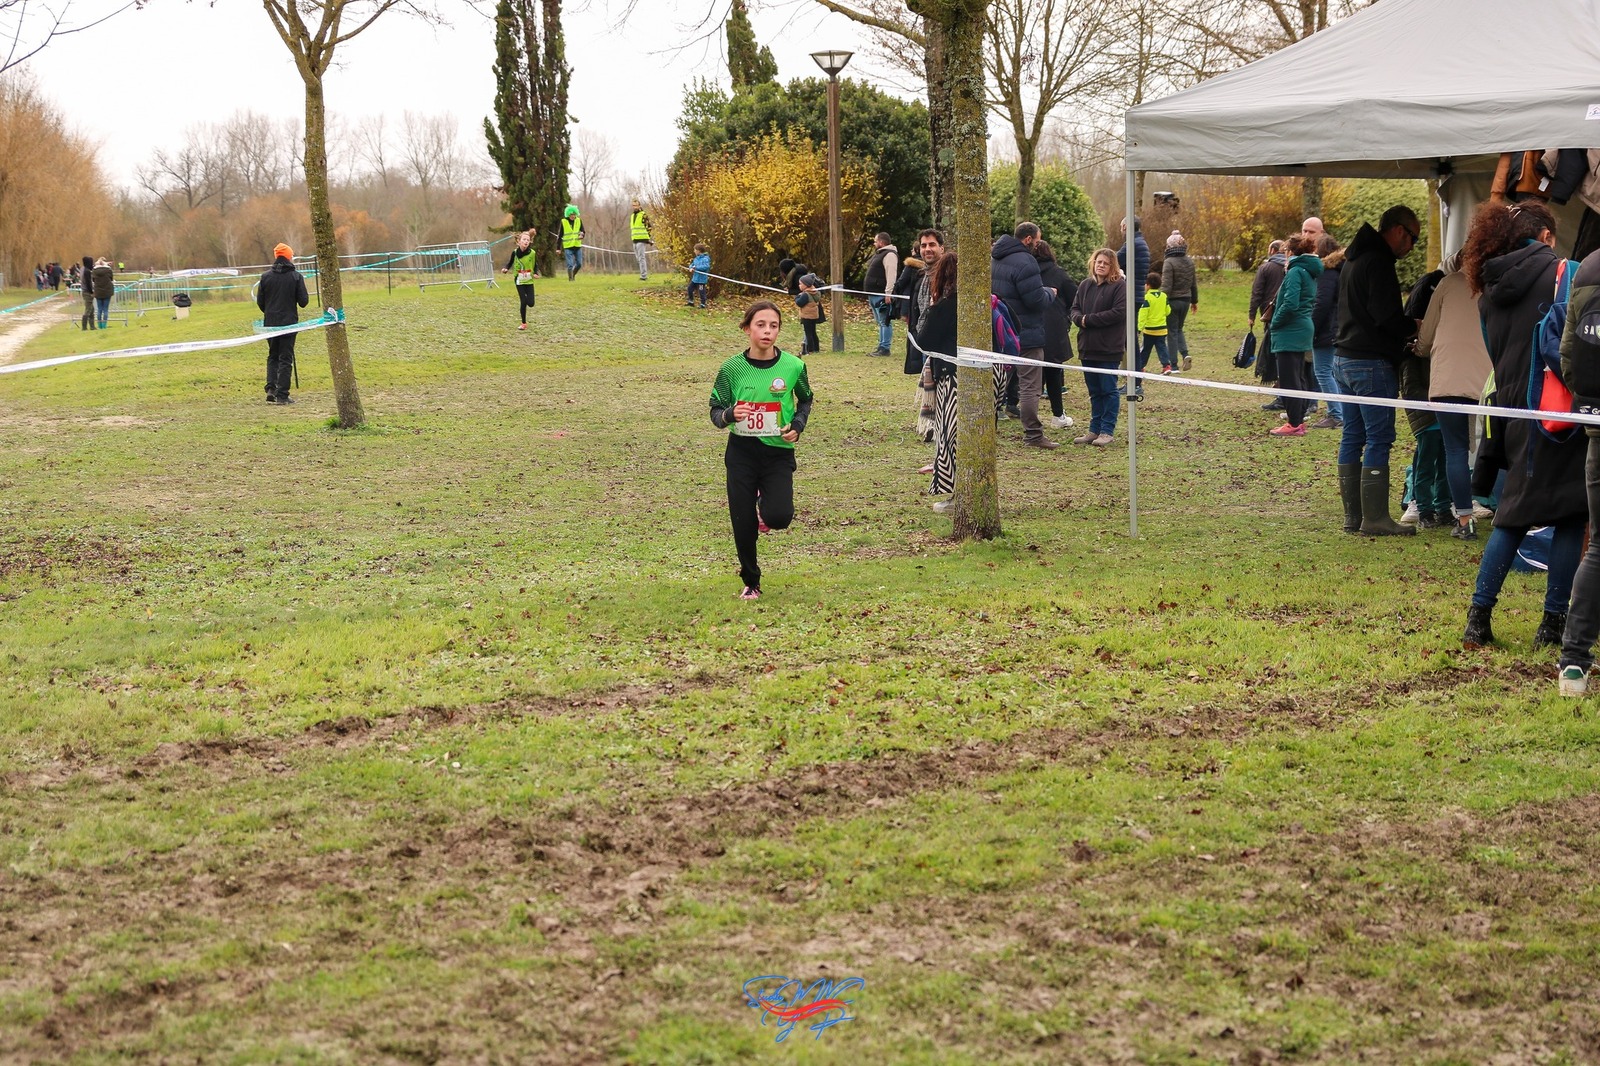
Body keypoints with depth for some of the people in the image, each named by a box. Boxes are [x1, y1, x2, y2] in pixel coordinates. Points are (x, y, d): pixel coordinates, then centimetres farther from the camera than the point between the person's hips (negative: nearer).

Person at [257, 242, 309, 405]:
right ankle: (282, 394, -2)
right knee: (286, 358, 2)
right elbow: (303, 301, -9)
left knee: (272, 356, 17)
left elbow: (260, 302, 3)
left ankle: (271, 389, 3)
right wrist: (307, 296, 15)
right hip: (289, 323, -3)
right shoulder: (296, 276, -8)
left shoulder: (266, 277, 0)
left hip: (270, 323, 3)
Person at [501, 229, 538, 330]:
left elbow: (535, 265, 4)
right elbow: (510, 262, 6)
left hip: (529, 280, 1)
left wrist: (536, 273, -14)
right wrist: (505, 268, -12)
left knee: (530, 303, -4)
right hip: (519, 280, -1)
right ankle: (524, 324, 9)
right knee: (523, 302, -4)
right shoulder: (515, 252, -9)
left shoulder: (532, 253, -10)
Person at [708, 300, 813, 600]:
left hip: (779, 452, 0)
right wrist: (730, 414, -25)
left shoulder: (793, 366, -6)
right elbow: (715, 412, -3)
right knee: (743, 524, 3)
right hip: (741, 452, 0)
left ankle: (765, 502, 20)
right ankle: (750, 582, 26)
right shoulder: (732, 368, -7)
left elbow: (805, 400, 14)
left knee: (779, 517, -18)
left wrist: (797, 426, -3)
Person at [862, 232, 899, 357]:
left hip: (882, 295, -11)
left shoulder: (889, 255, -13)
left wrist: (888, 294, -28)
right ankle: (881, 346, 19)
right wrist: (870, 296, 25)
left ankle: (885, 348, -11)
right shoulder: (879, 254, 21)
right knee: (880, 322, 14)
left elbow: (891, 275, -22)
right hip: (874, 294, 11)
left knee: (884, 322, -10)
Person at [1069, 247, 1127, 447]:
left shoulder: (1118, 287, -7)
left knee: (1108, 390, 0)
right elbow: (1074, 309, 12)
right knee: (1094, 392, 12)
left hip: (1109, 348, -6)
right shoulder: (1085, 286, 12)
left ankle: (1107, 431, 4)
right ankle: (1094, 430, 18)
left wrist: (1089, 319, -14)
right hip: (1088, 347, 6)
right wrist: (1080, 318, -12)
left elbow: (1119, 312, -17)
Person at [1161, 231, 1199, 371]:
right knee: (1179, 329, 20)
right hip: (1186, 300, 6)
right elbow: (1194, 283, 15)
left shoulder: (1169, 262, -15)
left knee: (1172, 332, 3)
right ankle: (1185, 354, -1)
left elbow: (1166, 285, -19)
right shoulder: (1190, 262, 6)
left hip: (1173, 300, -6)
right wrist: (1194, 300, 25)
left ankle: (1174, 364, 4)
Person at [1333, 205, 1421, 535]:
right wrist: (1416, 328, -3)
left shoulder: (1356, 258, 17)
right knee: (1379, 440, -7)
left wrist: (1405, 330, 12)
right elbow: (1388, 318, -20)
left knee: (1352, 437, 11)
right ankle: (1375, 519, -7)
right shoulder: (1379, 262, -14)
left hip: (1344, 359, 10)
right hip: (1372, 363, -10)